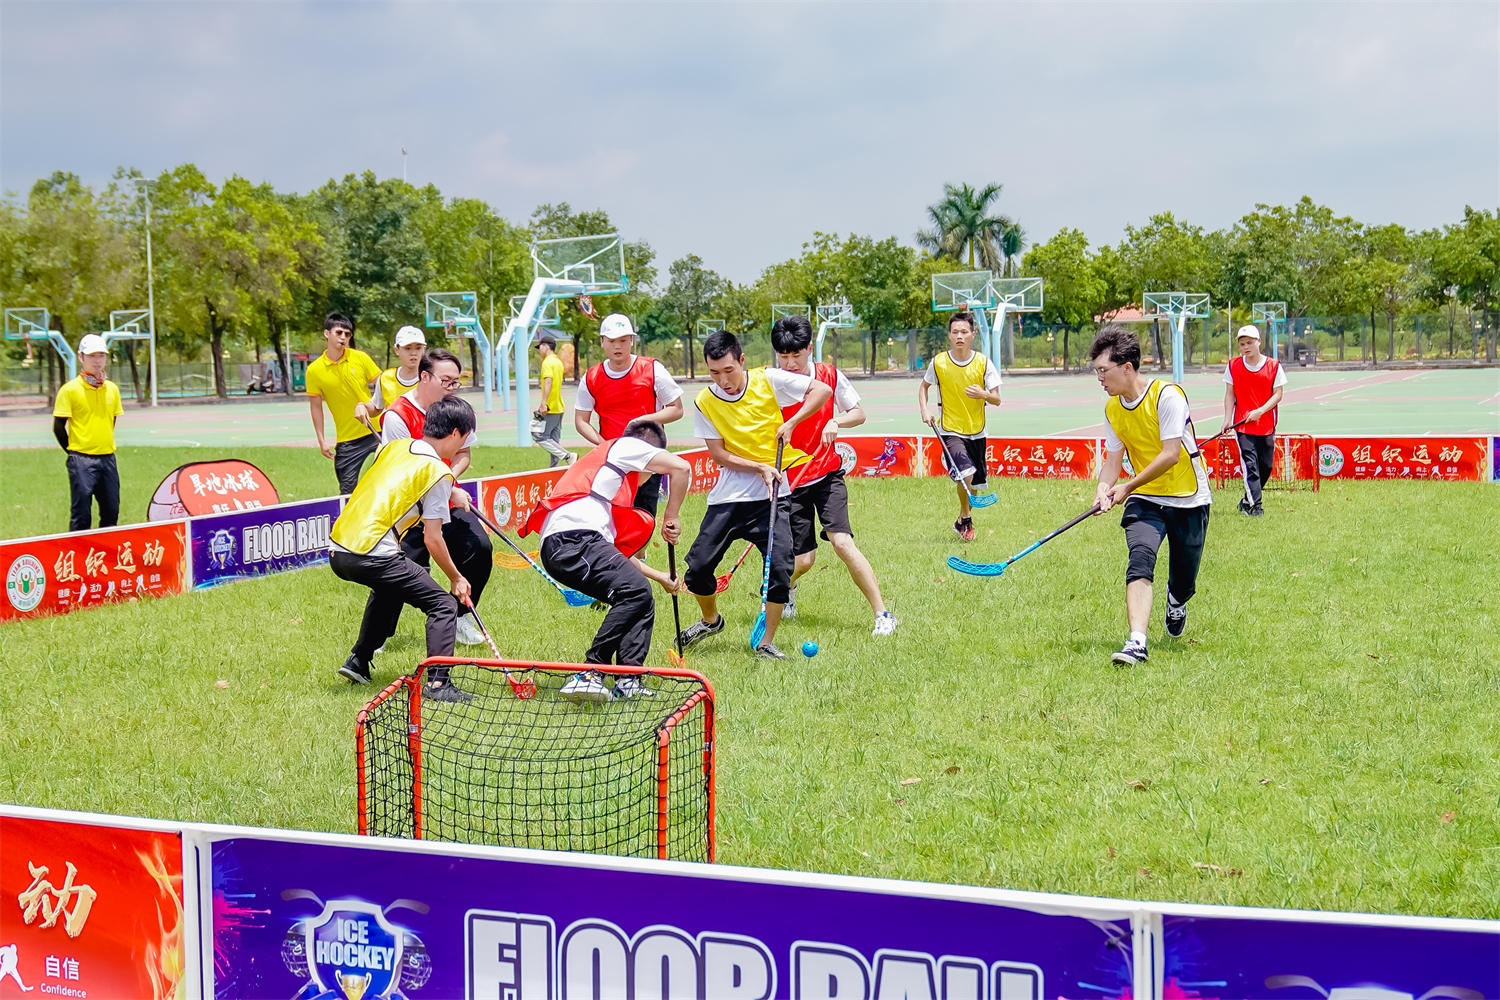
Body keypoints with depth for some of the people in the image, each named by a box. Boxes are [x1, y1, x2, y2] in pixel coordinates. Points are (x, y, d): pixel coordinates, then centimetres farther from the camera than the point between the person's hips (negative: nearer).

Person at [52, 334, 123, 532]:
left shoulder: (112, 389, 9)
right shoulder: (70, 389, -7)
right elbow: (58, 427, -4)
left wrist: (106, 445, 14)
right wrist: (73, 452, 0)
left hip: (108, 458, 5)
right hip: (82, 460, -5)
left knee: (111, 513, 9)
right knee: (81, 516, -3)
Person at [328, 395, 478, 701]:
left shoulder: (394, 447, 15)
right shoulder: (438, 472, -5)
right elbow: (432, 540, -3)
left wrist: (450, 492, 34)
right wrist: (456, 578, 10)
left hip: (337, 549, 8)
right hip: (372, 556, -8)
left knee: (390, 589, 37)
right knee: (443, 604, 0)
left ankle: (358, 662, 39)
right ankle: (437, 683, -11)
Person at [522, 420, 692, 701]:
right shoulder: (626, 445, 17)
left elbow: (618, 551, 42)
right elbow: (681, 468, 2)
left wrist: (659, 577, 46)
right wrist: (671, 518, 12)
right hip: (572, 536, -9)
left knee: (642, 602, 10)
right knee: (635, 590, -24)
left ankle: (627, 680, -3)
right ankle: (589, 674, -27)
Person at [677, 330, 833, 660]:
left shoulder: (768, 381, -6)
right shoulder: (704, 402, -3)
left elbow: (822, 390, -3)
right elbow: (719, 454, -3)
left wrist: (791, 423, -11)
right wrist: (759, 467, -16)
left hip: (771, 495, -1)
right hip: (727, 496, 2)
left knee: (780, 567, -15)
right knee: (697, 567, -1)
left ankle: (766, 644, 2)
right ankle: (710, 621, 30)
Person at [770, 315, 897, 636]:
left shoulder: (830, 376, -3)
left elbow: (859, 413, 6)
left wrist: (837, 422, -15)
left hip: (827, 475, 0)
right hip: (789, 480, 0)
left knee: (842, 541, -18)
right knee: (803, 559, -1)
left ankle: (882, 614, -12)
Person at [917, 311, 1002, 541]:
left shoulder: (983, 362, -5)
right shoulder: (939, 362, -5)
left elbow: (997, 400, -3)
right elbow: (924, 386, 13)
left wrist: (983, 394, -25)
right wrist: (924, 409, -3)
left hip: (976, 431, 3)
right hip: (950, 430, -3)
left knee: (975, 482, 12)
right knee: (965, 474, -22)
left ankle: (964, 519, 38)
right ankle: (965, 520, 0)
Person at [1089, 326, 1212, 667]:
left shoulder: (1167, 395, -18)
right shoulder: (1112, 409, 3)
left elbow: (1170, 454, -21)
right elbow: (1113, 460, 8)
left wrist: (1127, 486, -20)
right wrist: (1103, 489, -13)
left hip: (1188, 499, -3)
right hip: (1144, 499, 3)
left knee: (1184, 583, 5)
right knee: (1140, 560, -24)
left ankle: (1175, 602, 43)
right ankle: (1136, 643, -34)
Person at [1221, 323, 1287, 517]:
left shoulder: (1274, 366, 1)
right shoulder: (1233, 366, 5)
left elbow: (1278, 394, -1)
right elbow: (1230, 394, 6)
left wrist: (1260, 411, -15)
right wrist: (1227, 420, -5)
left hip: (1267, 425, 1)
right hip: (1242, 425, -1)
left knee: (1266, 466, 4)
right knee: (1250, 465, -12)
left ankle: (1247, 502, 21)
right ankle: (1255, 506, -13)